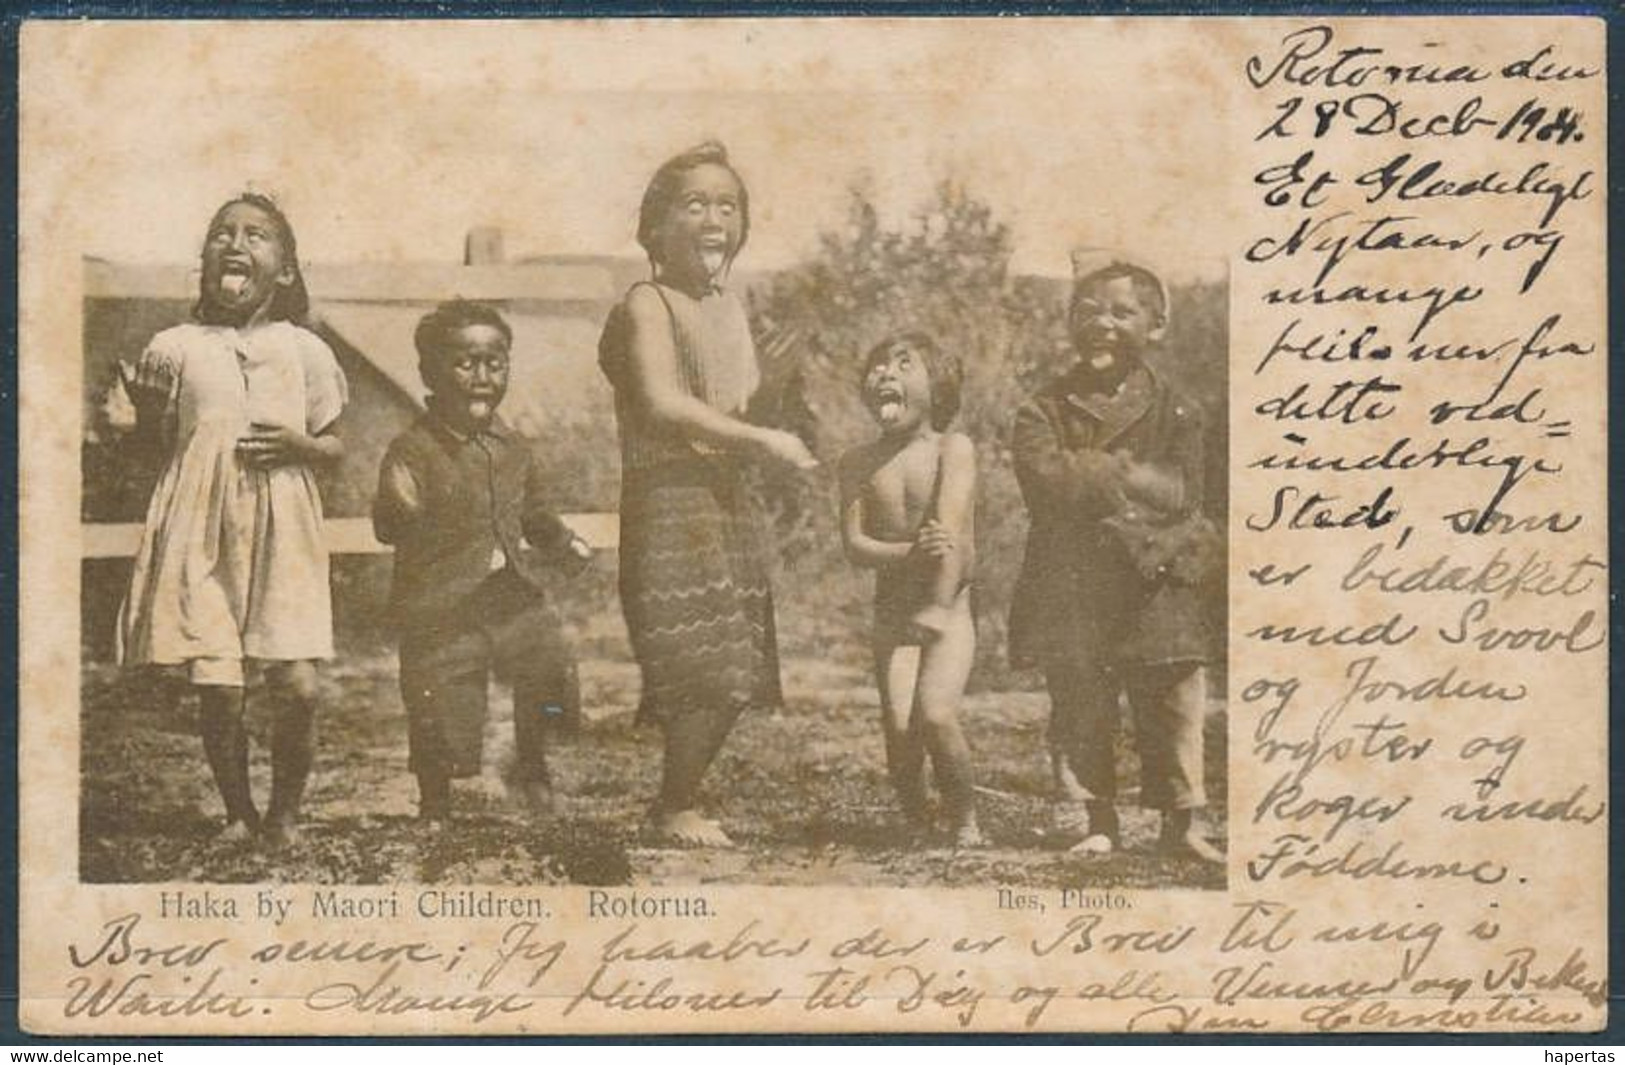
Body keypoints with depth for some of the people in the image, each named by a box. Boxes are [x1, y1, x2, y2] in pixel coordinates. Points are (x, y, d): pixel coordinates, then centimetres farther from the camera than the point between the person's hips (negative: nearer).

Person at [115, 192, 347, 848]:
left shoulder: (304, 350, 7)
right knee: (218, 689, -5)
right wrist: (144, 406, -8)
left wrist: (300, 445, -8)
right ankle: (238, 812, 18)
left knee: (297, 685, -8)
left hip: (282, 531, 0)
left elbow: (336, 444, 13)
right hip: (202, 531, 0)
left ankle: (285, 812, 15)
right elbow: (156, 444, 12)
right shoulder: (176, 348, 6)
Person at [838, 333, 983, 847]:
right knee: (899, 724, -13)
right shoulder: (860, 462, 4)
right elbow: (854, 543, -6)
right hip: (892, 613, 3)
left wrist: (936, 607, -25)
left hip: (948, 611, -2)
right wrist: (908, 553, -25)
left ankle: (965, 823, 0)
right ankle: (914, 819, 11)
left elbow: (950, 532, -15)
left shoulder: (954, 448, -5)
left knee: (936, 714, -21)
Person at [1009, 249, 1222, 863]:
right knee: (1080, 708, 3)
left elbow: (1181, 491, -7)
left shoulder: (1174, 412, 6)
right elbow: (1047, 480, -13)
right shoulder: (1044, 411, 4)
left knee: (1174, 701, 1)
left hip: (1154, 588, 0)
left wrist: (1095, 470, -13)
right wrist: (1132, 476, -13)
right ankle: (1094, 822, 12)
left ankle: (1181, 821, 10)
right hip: (1071, 588, 0)